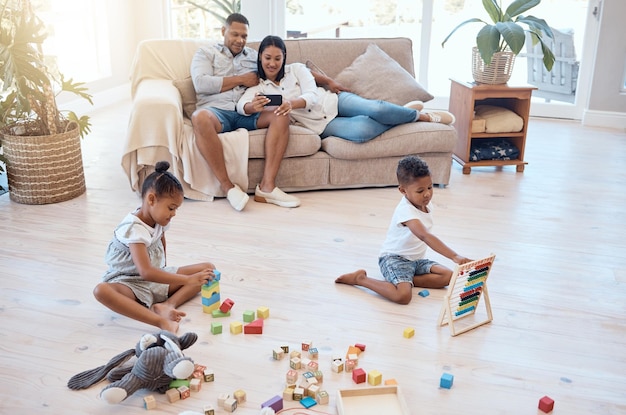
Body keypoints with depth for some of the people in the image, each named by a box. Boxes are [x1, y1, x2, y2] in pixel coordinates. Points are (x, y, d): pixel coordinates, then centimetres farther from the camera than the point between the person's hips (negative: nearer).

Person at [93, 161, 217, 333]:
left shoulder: (159, 220, 0)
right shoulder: (134, 229, -24)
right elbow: (146, 272, -35)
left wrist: (163, 272, 9)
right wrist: (188, 280, -37)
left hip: (157, 276, 8)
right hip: (130, 283, -7)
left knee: (208, 268, -6)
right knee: (101, 290, -40)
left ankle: (167, 304, -25)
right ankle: (161, 321, -50)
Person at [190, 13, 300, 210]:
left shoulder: (254, 55, 26)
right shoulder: (205, 53, 15)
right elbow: (201, 83, -4)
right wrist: (241, 79, -1)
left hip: (248, 113, 3)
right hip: (217, 110, -3)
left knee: (281, 115, -25)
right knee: (200, 118, -38)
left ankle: (267, 186, -32)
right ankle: (228, 186, -32)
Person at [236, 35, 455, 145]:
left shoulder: (297, 69, 1)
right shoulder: (257, 87, 3)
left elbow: (313, 95, -13)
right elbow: (241, 105, -16)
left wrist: (292, 103, -36)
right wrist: (253, 106, -43)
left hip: (335, 102, 1)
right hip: (322, 126, -1)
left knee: (374, 109, -30)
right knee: (362, 130, -31)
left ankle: (416, 113, 1)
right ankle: (414, 117, -4)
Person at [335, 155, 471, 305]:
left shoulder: (426, 203, 1)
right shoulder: (405, 210, -27)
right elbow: (425, 236, -42)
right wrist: (454, 256, -50)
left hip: (416, 259, 8)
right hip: (394, 258, -8)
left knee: (447, 276, -9)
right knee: (403, 296, -30)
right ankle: (360, 278, -9)